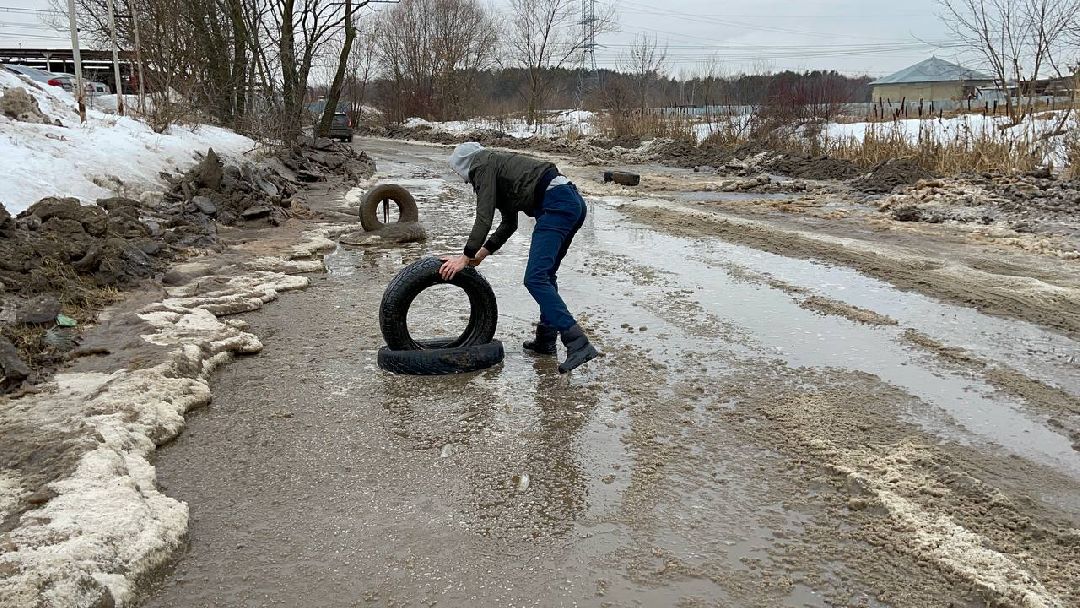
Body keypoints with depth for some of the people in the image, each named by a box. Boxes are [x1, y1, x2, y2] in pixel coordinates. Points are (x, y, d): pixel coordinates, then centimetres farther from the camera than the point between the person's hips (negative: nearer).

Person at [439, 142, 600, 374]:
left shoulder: (483, 166, 4)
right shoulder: (498, 164, 33)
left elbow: (484, 218, -5)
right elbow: (509, 223, 37)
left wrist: (466, 257, 0)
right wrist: (482, 252, 35)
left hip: (556, 205, -10)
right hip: (574, 201, 10)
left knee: (535, 279, -15)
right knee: (545, 275, 20)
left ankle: (578, 344, -24)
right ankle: (546, 339, 25)